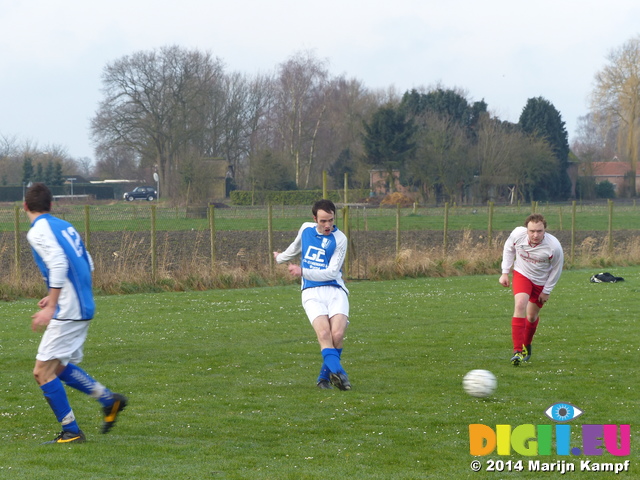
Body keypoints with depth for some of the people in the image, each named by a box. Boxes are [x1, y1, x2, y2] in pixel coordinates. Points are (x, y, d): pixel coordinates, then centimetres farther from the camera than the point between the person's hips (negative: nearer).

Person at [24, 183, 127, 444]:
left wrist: (51, 307, -24)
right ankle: (109, 400, 18)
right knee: (59, 367, 20)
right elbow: (87, 264, 19)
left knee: (43, 371, -4)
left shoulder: (38, 231, -10)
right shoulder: (64, 226, 16)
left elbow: (58, 264, -24)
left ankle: (71, 432, -4)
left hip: (67, 312, -9)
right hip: (84, 307, 9)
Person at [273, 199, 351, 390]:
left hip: (335, 290, -2)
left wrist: (302, 272, -11)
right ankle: (338, 373, -38)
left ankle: (325, 375, -1)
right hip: (312, 293, 2)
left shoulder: (339, 239, -3)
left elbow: (332, 272, -8)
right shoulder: (306, 229, 9)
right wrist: (280, 258, 51)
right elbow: (296, 246, 33)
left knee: (337, 334, -22)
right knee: (324, 333, -25)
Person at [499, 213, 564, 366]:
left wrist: (547, 291, -5)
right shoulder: (517, 234, -24)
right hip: (522, 274, 0)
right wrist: (505, 272, -2)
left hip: (542, 282, 0)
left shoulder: (554, 246, -28)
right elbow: (508, 249, 0)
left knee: (532, 316, 9)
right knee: (520, 305, -24)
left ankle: (527, 346, 40)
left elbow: (557, 269, -10)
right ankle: (517, 351, -26)